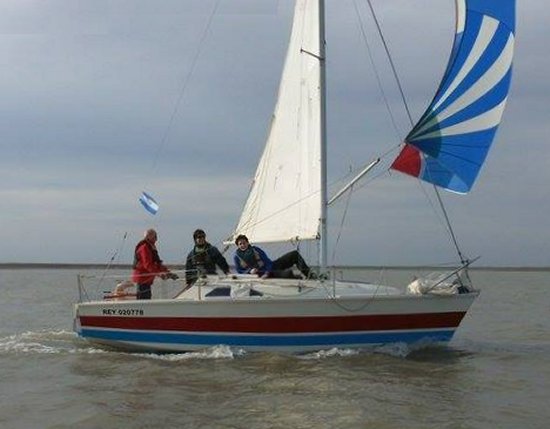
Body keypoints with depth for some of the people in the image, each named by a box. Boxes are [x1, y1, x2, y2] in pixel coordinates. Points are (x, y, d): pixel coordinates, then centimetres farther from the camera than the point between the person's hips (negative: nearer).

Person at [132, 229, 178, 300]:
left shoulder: (151, 248, 19)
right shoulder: (144, 247, -14)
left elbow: (157, 264, 21)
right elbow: (148, 264, -25)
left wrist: (168, 272, 11)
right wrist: (159, 273, -34)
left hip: (147, 279, 11)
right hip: (142, 278, -11)